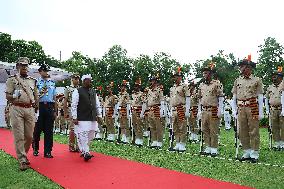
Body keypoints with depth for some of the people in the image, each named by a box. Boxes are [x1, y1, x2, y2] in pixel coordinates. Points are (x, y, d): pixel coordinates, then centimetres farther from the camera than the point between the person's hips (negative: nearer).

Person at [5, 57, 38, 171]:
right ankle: (22, 161, 1)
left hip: (30, 109, 4)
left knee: (29, 136, 4)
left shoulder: (33, 81, 17)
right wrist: (14, 96, -20)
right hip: (17, 109, -3)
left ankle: (23, 154, 26)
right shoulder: (12, 79, 6)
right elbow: (7, 96, 1)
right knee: (19, 137, -4)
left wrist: (36, 109, 15)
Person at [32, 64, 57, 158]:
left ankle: (48, 151, 9)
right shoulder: (36, 82, 3)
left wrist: (55, 111, 12)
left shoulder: (52, 83, 14)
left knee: (49, 130, 3)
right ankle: (35, 149, 24)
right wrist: (40, 93, -15)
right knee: (37, 129, 4)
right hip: (39, 106, -3)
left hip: (50, 107, 3)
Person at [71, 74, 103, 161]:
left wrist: (99, 116, 11)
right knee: (83, 136, -9)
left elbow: (98, 105, 18)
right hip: (82, 119, -6)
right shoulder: (77, 91, -2)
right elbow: (73, 105, -6)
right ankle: (86, 153, -2)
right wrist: (74, 118, -12)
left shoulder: (93, 92, 15)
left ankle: (84, 151, 25)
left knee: (90, 136, 10)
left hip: (92, 119, 6)